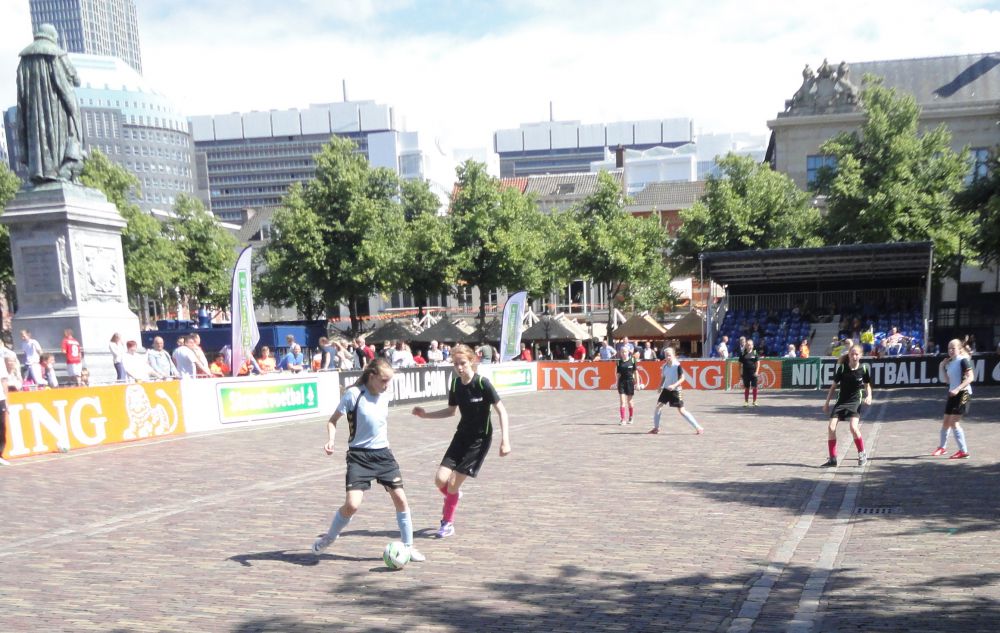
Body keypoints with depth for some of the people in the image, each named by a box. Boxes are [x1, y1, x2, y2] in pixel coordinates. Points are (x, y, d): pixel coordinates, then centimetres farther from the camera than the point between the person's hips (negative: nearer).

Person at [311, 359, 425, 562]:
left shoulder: (385, 396, 4)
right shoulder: (353, 394, -11)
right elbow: (333, 420, -4)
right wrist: (331, 441, -19)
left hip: (383, 454, 5)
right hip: (359, 456, -5)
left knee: (400, 499, -1)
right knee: (352, 504, -15)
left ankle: (408, 547, 15)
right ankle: (329, 538, 13)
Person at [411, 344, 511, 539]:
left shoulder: (482, 383, -19)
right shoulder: (455, 384, -1)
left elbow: (501, 411, -16)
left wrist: (505, 440, -23)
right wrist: (426, 414, 5)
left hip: (480, 439, -5)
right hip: (462, 435, 5)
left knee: (453, 483, -7)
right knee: (440, 479, -5)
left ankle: (448, 523, 16)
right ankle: (454, 495, 31)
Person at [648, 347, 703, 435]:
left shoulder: (677, 365, -14)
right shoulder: (664, 366, 4)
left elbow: (682, 378, -16)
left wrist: (674, 385, -28)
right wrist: (660, 386, 3)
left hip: (675, 391, -6)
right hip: (666, 389, 6)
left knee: (681, 411, -8)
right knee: (657, 406, -1)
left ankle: (698, 428, 0)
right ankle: (656, 428, 15)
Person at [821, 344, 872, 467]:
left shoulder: (863, 369, -7)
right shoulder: (842, 368, -8)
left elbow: (867, 385, 10)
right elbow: (834, 385, 3)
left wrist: (869, 396, -9)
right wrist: (827, 402, 4)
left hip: (855, 401, -1)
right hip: (841, 401, 2)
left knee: (853, 427, -22)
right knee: (831, 427, -10)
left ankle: (862, 454, 1)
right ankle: (832, 459, 1)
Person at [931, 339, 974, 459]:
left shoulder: (963, 360, -11)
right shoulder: (949, 363, 12)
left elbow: (970, 377, -18)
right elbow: (946, 380, 15)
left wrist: (957, 389, -26)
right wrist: (942, 367, 5)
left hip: (962, 393, -8)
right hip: (952, 394, 8)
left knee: (954, 423, -13)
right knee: (946, 422, 16)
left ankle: (964, 451, -7)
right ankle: (942, 447, 33)